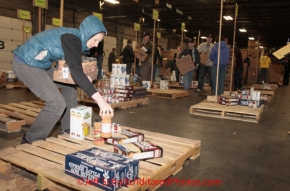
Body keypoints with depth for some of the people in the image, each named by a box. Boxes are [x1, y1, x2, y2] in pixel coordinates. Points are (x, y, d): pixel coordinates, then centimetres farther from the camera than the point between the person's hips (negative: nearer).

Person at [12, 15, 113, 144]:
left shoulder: (75, 38, 4)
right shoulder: (71, 39, -25)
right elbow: (76, 72, -37)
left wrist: (83, 78, -3)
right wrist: (99, 99, -43)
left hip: (39, 63, 10)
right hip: (25, 63, -10)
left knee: (69, 88, 16)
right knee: (57, 103, -17)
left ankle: (68, 131, 24)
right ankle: (31, 141, 2)